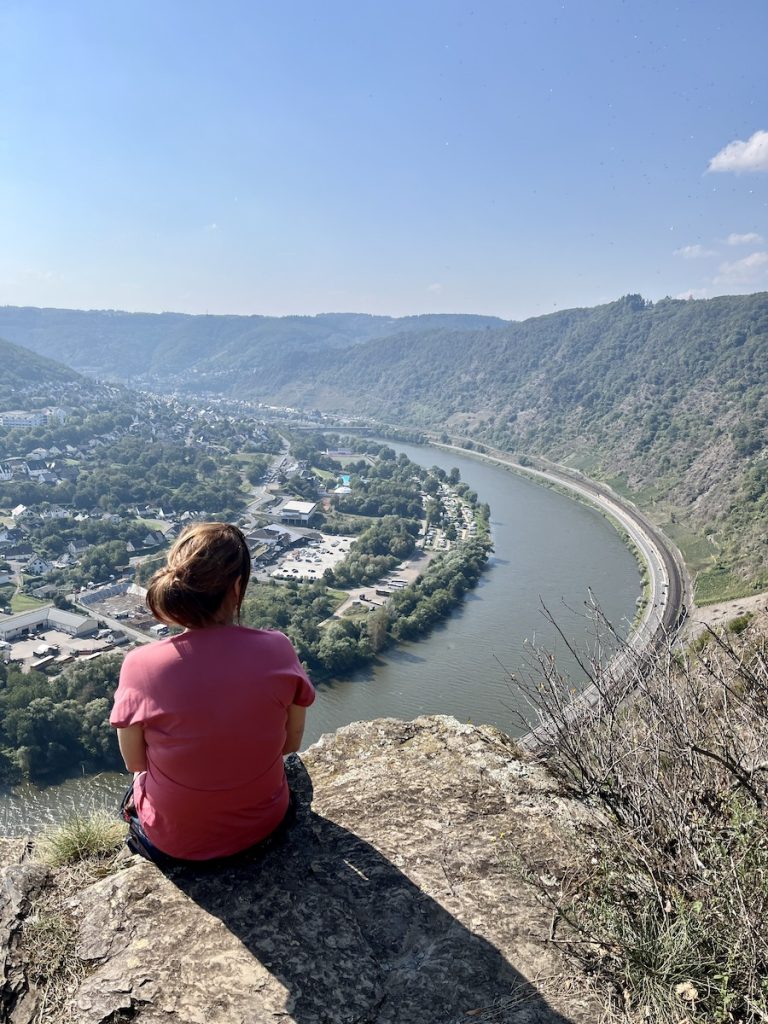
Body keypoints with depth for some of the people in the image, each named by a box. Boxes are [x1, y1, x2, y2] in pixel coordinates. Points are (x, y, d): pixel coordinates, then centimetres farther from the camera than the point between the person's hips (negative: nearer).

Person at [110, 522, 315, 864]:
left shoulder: (141, 665, -25)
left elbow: (135, 762, -9)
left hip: (175, 842, -1)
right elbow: (291, 742, -7)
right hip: (262, 823, 1)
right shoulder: (277, 650, -22)